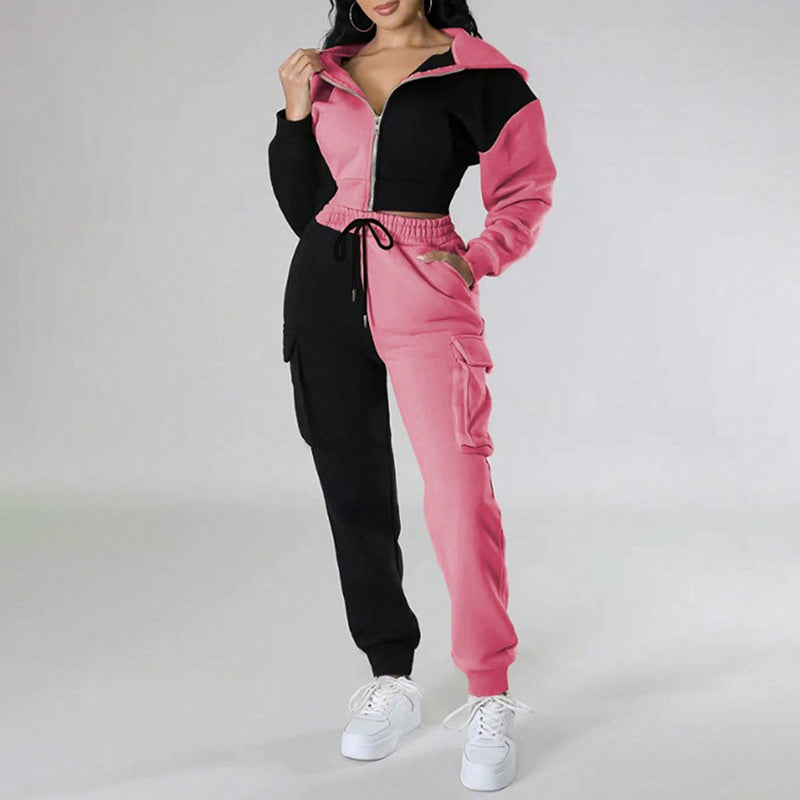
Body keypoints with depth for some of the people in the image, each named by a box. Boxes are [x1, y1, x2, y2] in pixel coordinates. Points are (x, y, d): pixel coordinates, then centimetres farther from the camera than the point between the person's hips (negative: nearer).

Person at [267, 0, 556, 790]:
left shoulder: (476, 73, 2)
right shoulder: (325, 74, 13)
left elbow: (525, 191, 5)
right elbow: (302, 206, 12)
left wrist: (477, 258, -9)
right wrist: (295, 114, 1)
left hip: (424, 291, -4)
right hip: (325, 289, 5)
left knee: (459, 492, -14)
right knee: (354, 493, 8)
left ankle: (489, 702, -3)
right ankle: (390, 680, 22)